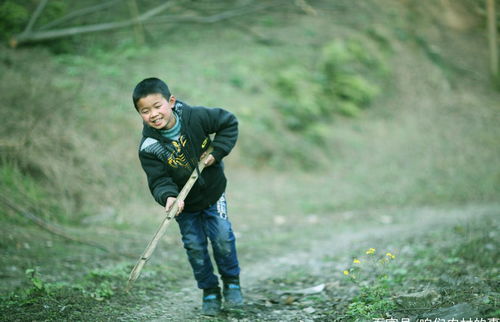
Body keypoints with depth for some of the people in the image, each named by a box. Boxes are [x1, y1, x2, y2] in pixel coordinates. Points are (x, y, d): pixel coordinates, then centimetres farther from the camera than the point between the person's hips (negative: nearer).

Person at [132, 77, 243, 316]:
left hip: (213, 191, 0)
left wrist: (217, 152, -19)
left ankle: (232, 283, 21)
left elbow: (229, 122, -9)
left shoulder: (196, 117, -23)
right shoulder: (149, 147, -24)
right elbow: (159, 180, -24)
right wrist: (169, 197, -45)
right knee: (195, 246, 6)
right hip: (184, 202, 0)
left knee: (222, 237, -4)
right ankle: (210, 292, 25)